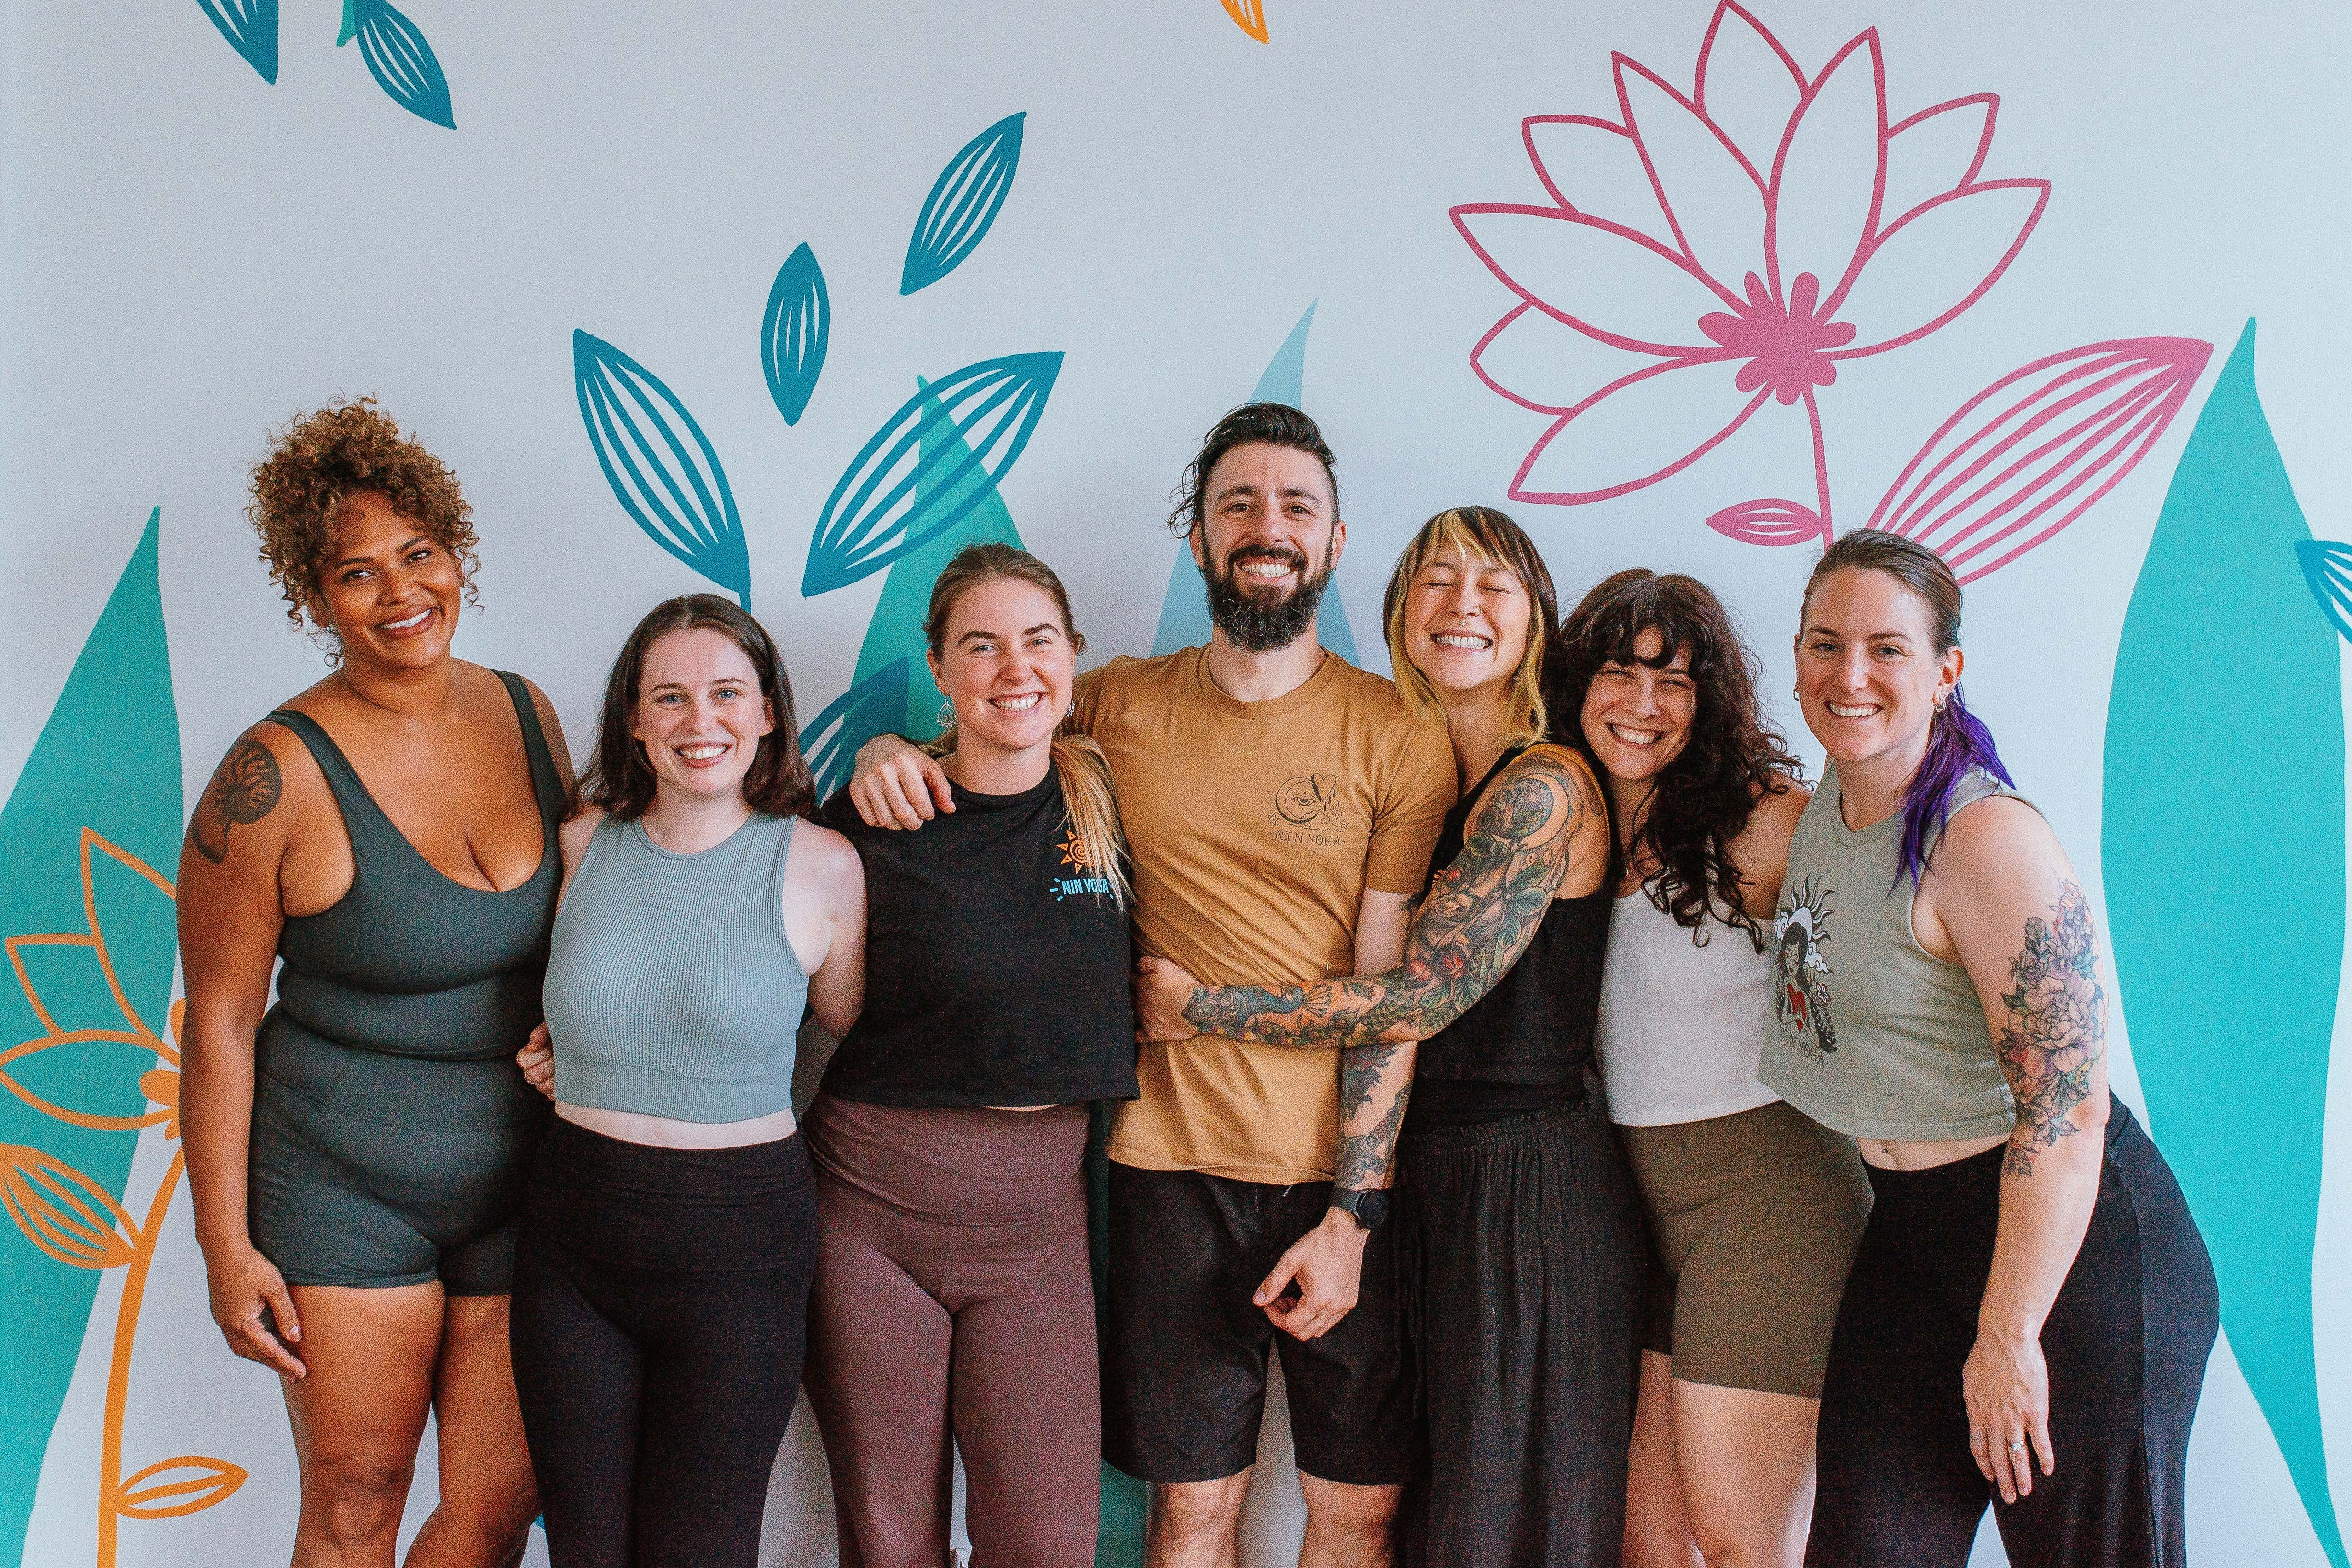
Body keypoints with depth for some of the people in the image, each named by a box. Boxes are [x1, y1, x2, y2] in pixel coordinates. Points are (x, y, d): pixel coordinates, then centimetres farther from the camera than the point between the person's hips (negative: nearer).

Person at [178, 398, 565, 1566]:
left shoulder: (526, 714, 1)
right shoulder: (279, 773, -15)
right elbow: (219, 1021, -9)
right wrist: (226, 1246, -7)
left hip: (522, 1178, 4)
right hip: (344, 1188, -4)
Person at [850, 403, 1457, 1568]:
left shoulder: (1398, 738, -4)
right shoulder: (1119, 708, 3)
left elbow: (1390, 995, -7)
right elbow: (985, 746, 19)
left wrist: (1350, 1215, -11)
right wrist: (887, 750, -6)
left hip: (1350, 1174, -1)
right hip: (1173, 1163, 1)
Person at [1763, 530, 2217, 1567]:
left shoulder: (1988, 839, -22)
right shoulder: (1827, 805, 5)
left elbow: (2066, 1108, -24)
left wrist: (2006, 1340, -21)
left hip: (2071, 1247, -8)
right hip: (1912, 1229, 8)